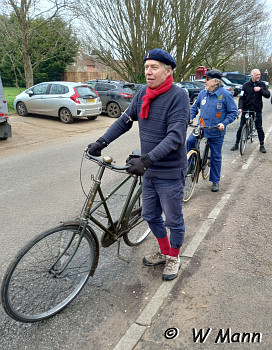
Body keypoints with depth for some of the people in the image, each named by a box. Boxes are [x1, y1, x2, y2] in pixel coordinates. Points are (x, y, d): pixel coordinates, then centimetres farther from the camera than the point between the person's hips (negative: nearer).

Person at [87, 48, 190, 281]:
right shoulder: (143, 94, 4)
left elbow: (176, 136, -26)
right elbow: (125, 121, 8)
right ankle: (164, 252, 43)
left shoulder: (178, 96, -16)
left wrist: (147, 159, -36)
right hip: (149, 171, 7)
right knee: (150, 216, 19)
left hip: (170, 173, -6)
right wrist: (102, 142, -3)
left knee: (173, 220, 11)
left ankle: (174, 258, 36)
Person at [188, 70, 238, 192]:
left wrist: (224, 123, -17)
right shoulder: (203, 93, 4)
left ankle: (215, 181, 23)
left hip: (216, 131, -3)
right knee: (190, 141, -24)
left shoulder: (225, 94, -8)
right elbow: (194, 107, 17)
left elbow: (233, 112, -4)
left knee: (216, 157, 6)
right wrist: (190, 118, 1)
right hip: (201, 127, 3)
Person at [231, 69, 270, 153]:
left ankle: (262, 145, 15)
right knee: (241, 127, 3)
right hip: (246, 110, 0)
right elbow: (241, 97, -4)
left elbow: (268, 95, -3)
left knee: (259, 128, 2)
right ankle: (236, 144, 16)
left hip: (257, 110, 1)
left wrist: (260, 89, -18)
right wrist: (240, 107, -18)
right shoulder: (246, 85, 1)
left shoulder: (262, 84, 4)